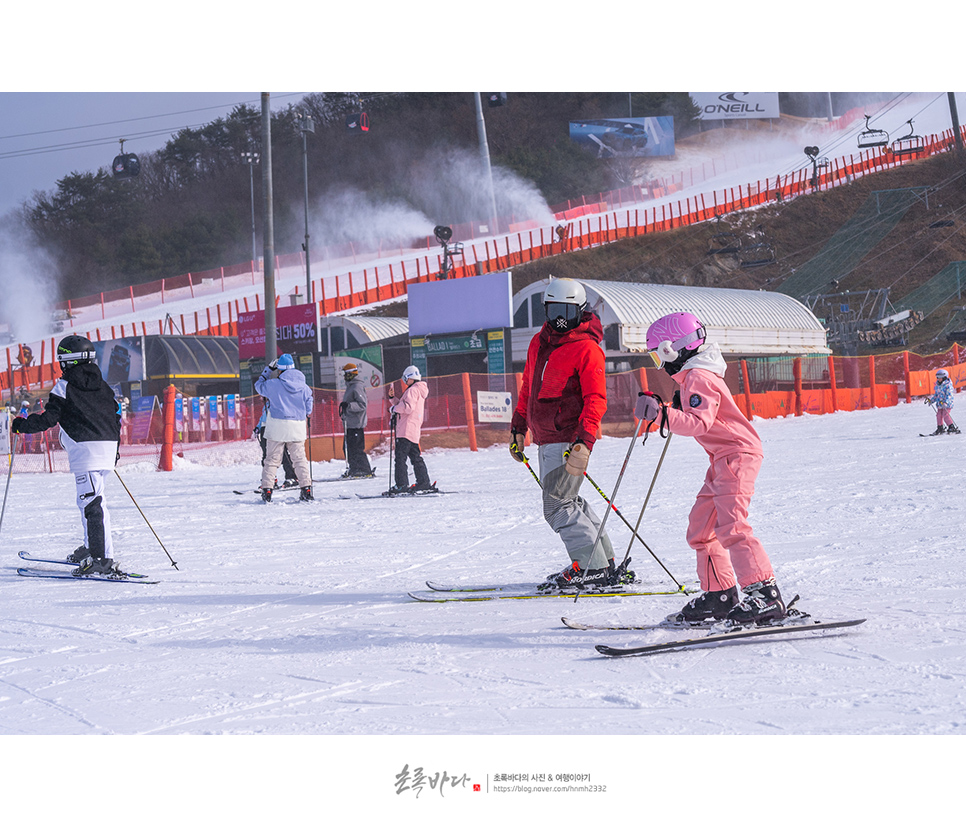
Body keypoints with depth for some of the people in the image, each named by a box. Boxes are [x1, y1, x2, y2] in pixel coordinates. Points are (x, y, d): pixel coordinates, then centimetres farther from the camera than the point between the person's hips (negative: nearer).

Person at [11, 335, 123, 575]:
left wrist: (22, 425, 12)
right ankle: (91, 548, 27)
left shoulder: (64, 385, -1)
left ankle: (102, 558, -18)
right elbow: (116, 416, 20)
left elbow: (49, 418, -4)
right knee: (93, 499, 20)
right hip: (108, 447, 8)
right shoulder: (102, 385, 18)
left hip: (85, 448, -7)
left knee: (91, 502, -11)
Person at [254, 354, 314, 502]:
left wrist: (268, 370, 20)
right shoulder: (303, 387, 1)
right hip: (297, 428, 2)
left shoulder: (273, 384, -8)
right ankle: (306, 489, 0)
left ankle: (267, 490, 1)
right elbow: (308, 408, 9)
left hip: (277, 426, -2)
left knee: (272, 459, 5)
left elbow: (259, 385, 12)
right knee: (300, 458, 8)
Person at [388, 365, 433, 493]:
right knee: (416, 457, 15)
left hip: (407, 430, -10)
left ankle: (401, 485, -17)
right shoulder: (420, 390, 24)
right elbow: (404, 405, 28)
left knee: (400, 457, -12)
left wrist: (394, 408, -7)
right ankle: (424, 483, 16)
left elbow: (408, 407, -20)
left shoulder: (413, 390, -8)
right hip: (414, 431, 10)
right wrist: (393, 398, 18)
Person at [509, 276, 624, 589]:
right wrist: (518, 428, 22)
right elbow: (528, 388, 24)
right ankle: (604, 561, 21)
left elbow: (595, 400, -16)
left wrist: (584, 442, -27)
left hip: (569, 441, -9)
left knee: (558, 507, -11)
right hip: (546, 440, 9)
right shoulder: (539, 343, 14)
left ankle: (593, 568, -6)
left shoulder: (586, 349, -10)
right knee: (566, 504, 13)